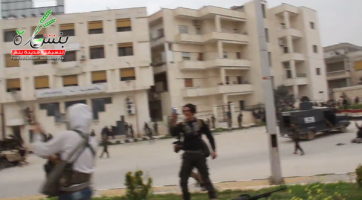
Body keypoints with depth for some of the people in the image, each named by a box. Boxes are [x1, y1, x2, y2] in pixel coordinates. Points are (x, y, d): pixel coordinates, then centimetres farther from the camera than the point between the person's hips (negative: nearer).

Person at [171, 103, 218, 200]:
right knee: (183, 180, 3)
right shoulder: (182, 125, 2)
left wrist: (214, 150, 0)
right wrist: (174, 122, -26)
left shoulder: (200, 123, 1)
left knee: (205, 178, 5)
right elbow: (174, 134, -15)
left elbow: (210, 137, 5)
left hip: (199, 154, -1)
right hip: (187, 155, 2)